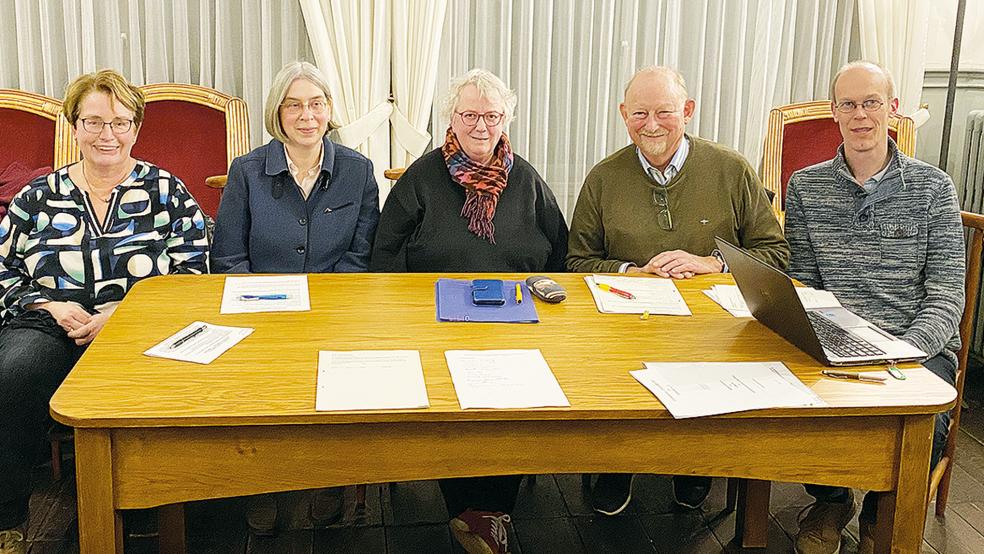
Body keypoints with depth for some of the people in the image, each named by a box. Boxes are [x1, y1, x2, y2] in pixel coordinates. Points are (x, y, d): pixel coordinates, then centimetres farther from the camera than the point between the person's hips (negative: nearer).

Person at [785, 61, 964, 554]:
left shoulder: (933, 188, 4)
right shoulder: (804, 187, 9)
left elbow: (946, 298, -3)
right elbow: (801, 288, 7)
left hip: (917, 350, 0)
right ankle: (831, 501, 8)